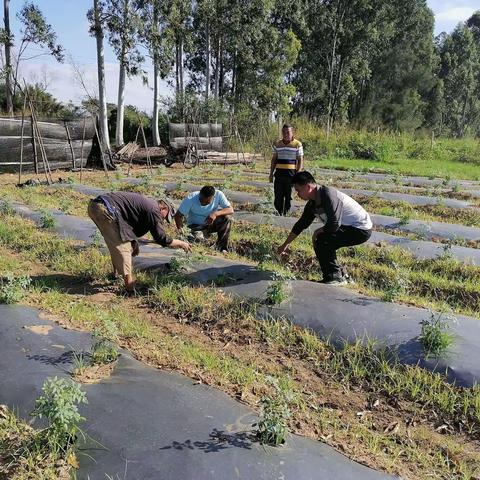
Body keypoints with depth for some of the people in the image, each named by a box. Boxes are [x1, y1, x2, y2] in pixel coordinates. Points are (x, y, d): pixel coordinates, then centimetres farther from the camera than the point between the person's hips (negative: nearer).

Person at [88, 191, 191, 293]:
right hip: (105, 209, -10)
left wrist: (134, 244, 34)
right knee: (122, 246, -5)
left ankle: (116, 274, 36)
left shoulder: (145, 202, 24)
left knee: (116, 244, 23)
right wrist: (181, 243, 11)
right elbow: (162, 239, -3)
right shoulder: (153, 210, -5)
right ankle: (130, 287, -3)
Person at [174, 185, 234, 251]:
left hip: (211, 223, 2)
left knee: (227, 217, -26)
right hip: (196, 226, -2)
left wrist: (216, 213, -41)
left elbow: (231, 210, -24)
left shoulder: (218, 195, -21)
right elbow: (177, 216, -21)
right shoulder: (190, 198, -25)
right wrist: (180, 230, -38)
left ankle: (222, 248, -13)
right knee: (198, 239, -33)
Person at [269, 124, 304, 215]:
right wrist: (271, 173, 11)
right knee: (278, 196, 2)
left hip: (291, 173, -3)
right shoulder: (277, 144, 9)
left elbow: (300, 160, 0)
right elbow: (274, 160, 15)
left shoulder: (297, 144, -1)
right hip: (279, 173, 3)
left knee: (288, 196, 3)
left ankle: (286, 214, 12)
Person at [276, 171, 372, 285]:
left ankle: (334, 277, -6)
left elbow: (334, 224, -31)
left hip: (361, 230, -9)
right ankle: (339, 273, 23)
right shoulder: (312, 203, 4)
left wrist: (318, 231, -11)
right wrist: (285, 245, 19)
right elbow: (301, 224, 13)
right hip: (351, 227, 9)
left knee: (321, 240, -18)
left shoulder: (328, 195, -25)